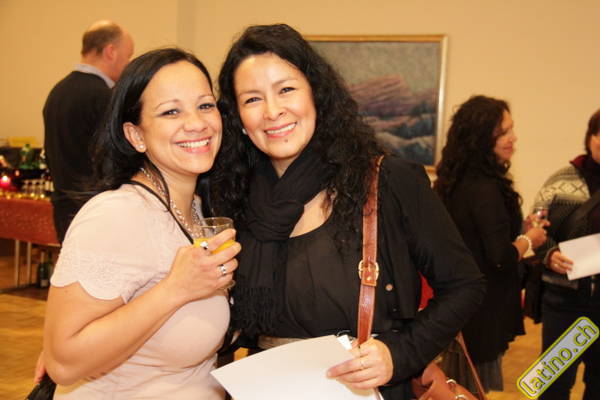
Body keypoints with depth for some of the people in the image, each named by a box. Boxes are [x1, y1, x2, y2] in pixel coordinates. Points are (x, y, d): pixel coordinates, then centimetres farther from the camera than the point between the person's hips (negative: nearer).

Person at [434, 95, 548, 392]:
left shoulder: (455, 181, 5)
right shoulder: (485, 187, -22)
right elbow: (502, 258, -24)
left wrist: (519, 228, 11)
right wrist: (529, 240, -6)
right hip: (484, 310, -9)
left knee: (463, 388, 21)